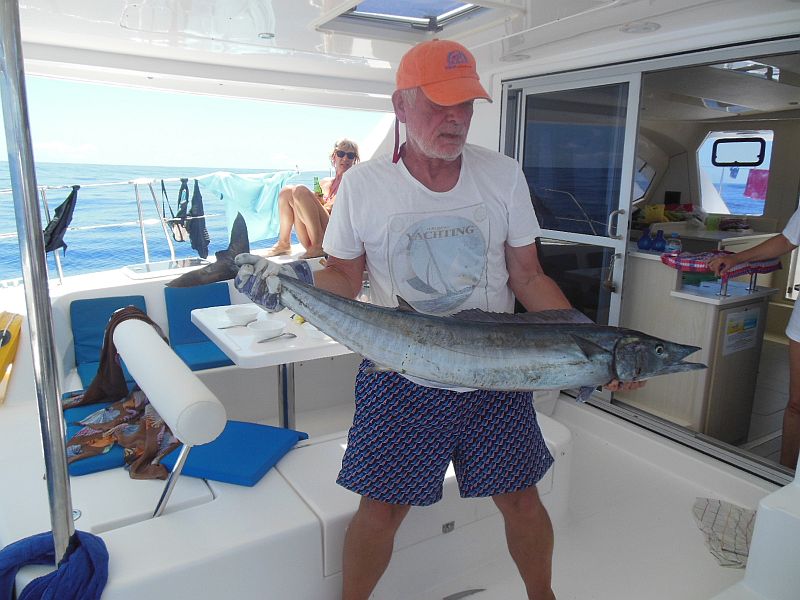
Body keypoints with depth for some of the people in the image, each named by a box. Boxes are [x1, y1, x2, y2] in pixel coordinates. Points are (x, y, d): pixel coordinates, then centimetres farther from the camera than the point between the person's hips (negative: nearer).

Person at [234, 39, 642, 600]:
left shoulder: (504, 176, -3)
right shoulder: (363, 184, -6)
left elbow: (528, 277, 1)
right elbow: (345, 277, 1)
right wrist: (292, 279, -19)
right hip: (398, 380, -1)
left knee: (520, 497, 15)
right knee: (382, 506, 8)